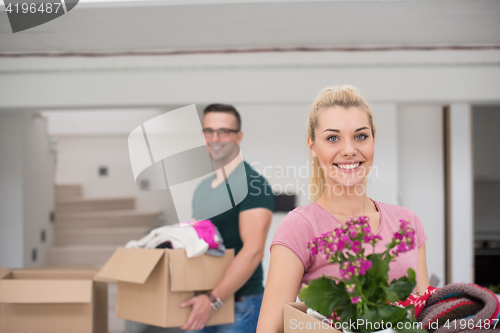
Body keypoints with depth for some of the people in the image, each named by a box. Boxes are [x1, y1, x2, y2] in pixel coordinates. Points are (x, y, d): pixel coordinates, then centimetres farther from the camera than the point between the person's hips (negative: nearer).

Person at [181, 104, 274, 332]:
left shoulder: (252, 184, -12)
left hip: (239, 304, -7)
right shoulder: (202, 187, 14)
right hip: (203, 302, 7)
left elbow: (253, 251, -22)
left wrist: (214, 300, -28)